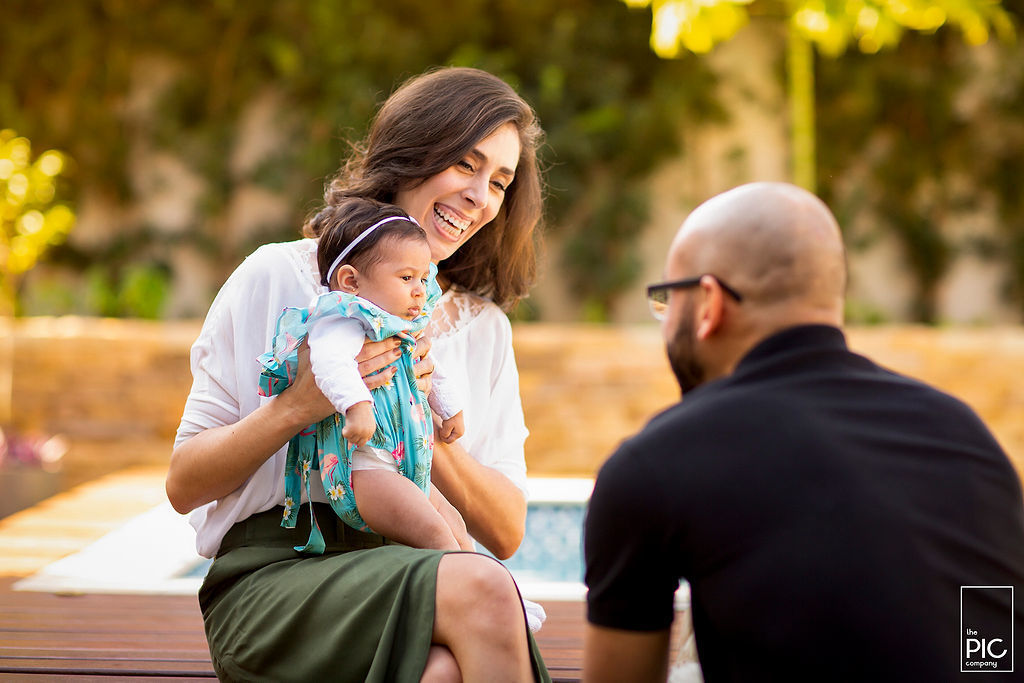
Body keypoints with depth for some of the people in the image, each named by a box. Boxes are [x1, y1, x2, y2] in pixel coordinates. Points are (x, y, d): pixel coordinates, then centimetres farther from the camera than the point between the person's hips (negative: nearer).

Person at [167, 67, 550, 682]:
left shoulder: (484, 328, 16)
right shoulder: (276, 279, 5)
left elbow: (506, 533, 9)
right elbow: (184, 486, 3)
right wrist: (297, 406, -12)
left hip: (407, 574, 3)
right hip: (271, 578, -2)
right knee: (480, 587, -33)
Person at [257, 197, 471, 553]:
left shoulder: (403, 334, 19)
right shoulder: (344, 323, -16)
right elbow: (330, 359, -37)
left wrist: (449, 406, 45)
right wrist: (357, 405, -49)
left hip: (406, 469, 11)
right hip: (361, 467, -11)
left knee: (455, 525, 14)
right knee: (435, 534, -20)